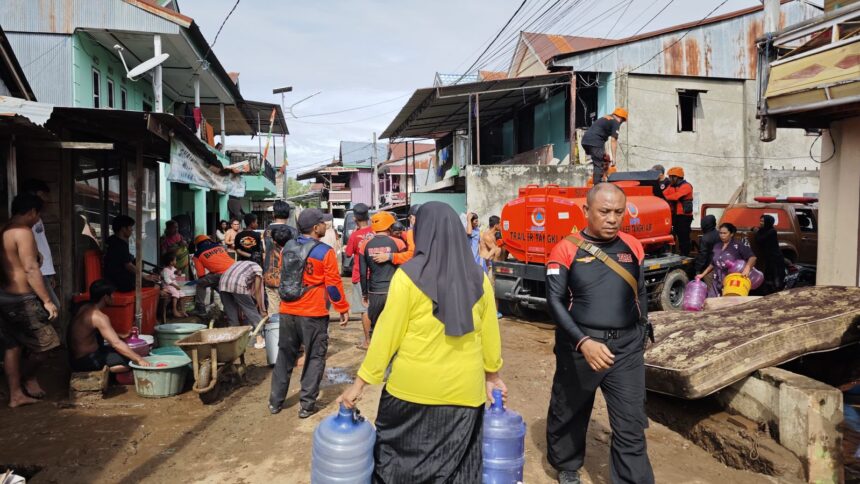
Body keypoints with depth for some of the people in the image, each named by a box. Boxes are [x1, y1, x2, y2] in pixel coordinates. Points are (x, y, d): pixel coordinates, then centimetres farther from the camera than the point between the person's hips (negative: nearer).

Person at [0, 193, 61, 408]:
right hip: (21, 299, -10)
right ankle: (28, 378, 23)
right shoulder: (23, 232, -15)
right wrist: (47, 300, -18)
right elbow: (31, 269, -21)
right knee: (45, 342, 5)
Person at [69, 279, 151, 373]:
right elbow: (117, 344, -29)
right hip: (86, 361, -9)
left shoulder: (85, 308, 7)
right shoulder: (99, 317, -22)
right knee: (130, 361, -14)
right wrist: (139, 359, -31)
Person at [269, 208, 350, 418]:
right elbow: (333, 284, -11)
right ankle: (307, 405, 10)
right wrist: (343, 309, -1)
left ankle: (275, 402, 23)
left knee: (285, 356, 16)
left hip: (287, 312, 5)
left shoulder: (287, 248, 5)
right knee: (315, 359, 7)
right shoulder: (325, 252, -13)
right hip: (314, 314, -5)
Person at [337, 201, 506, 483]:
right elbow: (489, 334, 7)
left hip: (413, 388, -3)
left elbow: (387, 333, -10)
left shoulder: (409, 275, -11)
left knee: (400, 458, 17)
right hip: (464, 389, 3)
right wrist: (492, 375, 23)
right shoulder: (478, 279, -1)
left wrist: (361, 382, -1)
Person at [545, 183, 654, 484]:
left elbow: (640, 295, 15)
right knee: (569, 415, 17)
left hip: (626, 349, 2)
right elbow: (555, 301, -14)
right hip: (579, 347, -2)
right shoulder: (566, 250, -9)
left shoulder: (633, 247, 4)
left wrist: (640, 337, 16)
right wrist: (583, 342, -24)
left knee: (631, 428, 2)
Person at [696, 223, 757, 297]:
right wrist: (703, 274, 19)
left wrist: (747, 268, -30)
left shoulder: (738, 245, -4)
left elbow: (752, 257, -12)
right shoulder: (717, 247, 14)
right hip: (717, 283, 6)